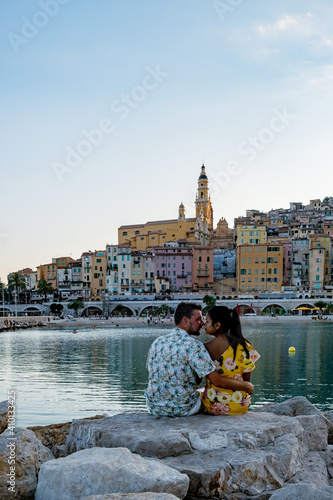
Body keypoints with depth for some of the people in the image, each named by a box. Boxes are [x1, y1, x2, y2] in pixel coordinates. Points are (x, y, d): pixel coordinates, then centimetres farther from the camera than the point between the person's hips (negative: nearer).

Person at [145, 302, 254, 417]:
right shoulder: (193, 346, -18)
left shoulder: (157, 342, -1)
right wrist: (247, 386, -6)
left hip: (154, 408, 4)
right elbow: (217, 381, -21)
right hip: (183, 410, -4)